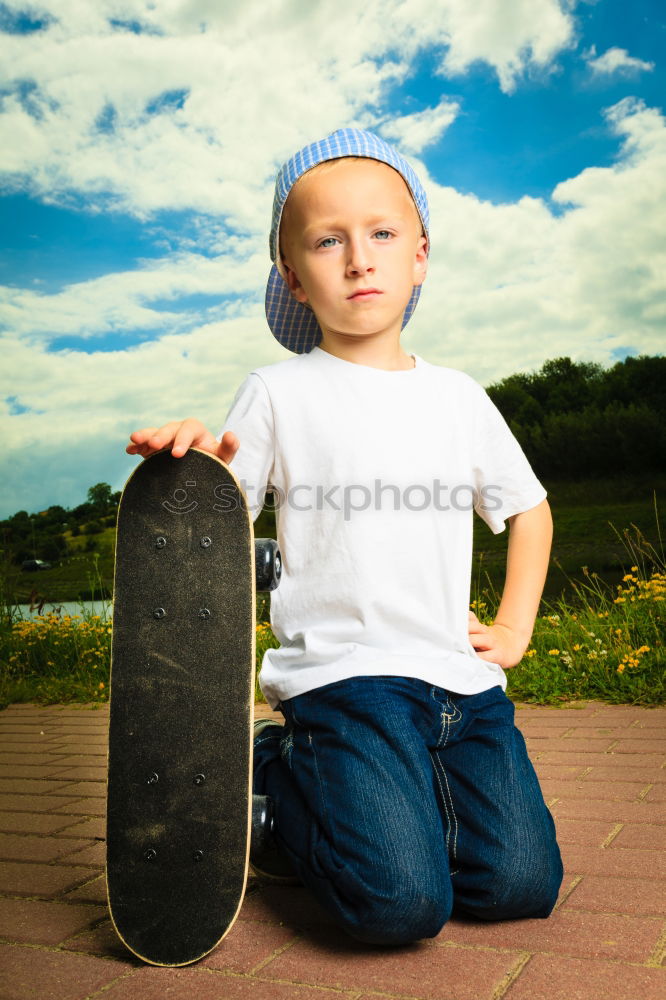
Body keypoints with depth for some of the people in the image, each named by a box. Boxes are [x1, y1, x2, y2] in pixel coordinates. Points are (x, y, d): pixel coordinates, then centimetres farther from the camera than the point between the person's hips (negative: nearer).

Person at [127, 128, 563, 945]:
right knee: (402, 901, -18)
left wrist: (514, 628, 12)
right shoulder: (277, 394, 0)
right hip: (345, 674, -4)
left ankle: (368, 795, 20)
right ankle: (276, 771, 11)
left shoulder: (457, 396, 11)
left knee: (522, 885, -5)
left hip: (462, 679, 5)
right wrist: (194, 471, -22)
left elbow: (528, 508, 23)